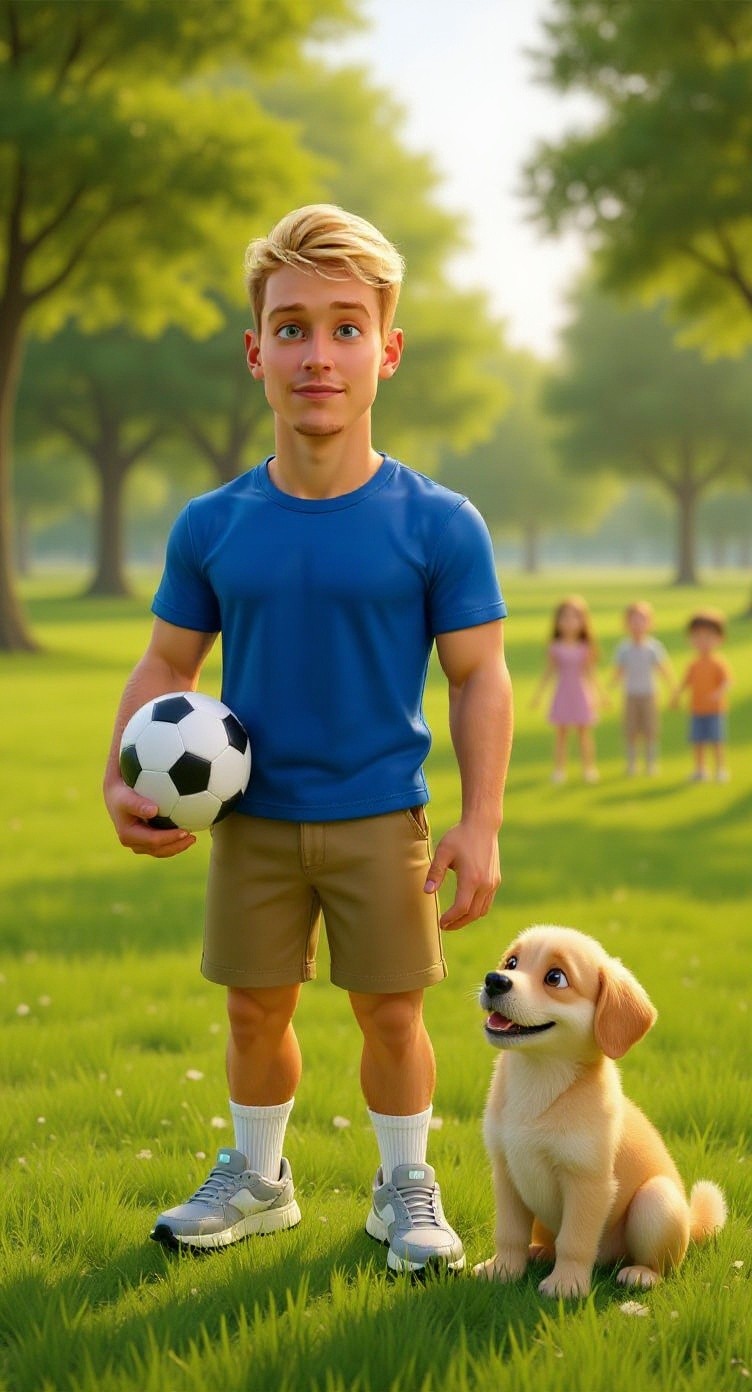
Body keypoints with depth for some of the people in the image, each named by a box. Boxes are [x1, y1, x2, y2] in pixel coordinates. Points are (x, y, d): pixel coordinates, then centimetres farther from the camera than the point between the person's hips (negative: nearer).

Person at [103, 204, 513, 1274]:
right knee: (256, 1008, 12)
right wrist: (122, 781, -8)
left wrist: (480, 824, -12)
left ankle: (405, 1188, 27)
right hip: (252, 817, 2)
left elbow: (479, 677, -6)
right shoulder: (212, 528, -5)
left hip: (381, 819, -2)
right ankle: (256, 1179, 33)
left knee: (390, 1013, 6)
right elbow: (166, 664, 5)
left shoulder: (440, 526, -10)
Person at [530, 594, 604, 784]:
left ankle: (589, 768, 9)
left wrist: (599, 693, 7)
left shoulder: (585, 649, -1)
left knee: (584, 732, 3)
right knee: (560, 733, 1)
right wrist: (538, 694, 3)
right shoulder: (555, 648, -2)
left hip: (581, 694, 0)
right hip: (562, 694, 0)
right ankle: (559, 769, 6)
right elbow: (548, 672, 4)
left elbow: (590, 673, 6)